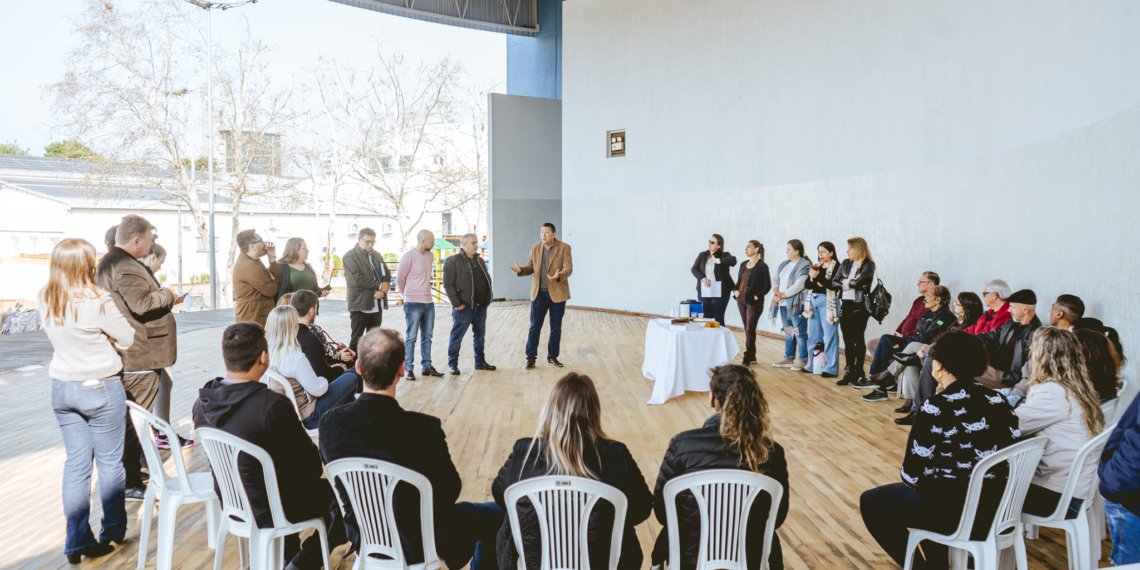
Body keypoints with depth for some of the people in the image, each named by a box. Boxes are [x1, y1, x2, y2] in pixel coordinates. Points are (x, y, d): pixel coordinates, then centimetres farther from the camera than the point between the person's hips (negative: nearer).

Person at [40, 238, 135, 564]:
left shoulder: (45, 301, -2)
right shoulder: (97, 301, -20)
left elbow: (54, 339, 14)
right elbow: (128, 339, -9)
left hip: (62, 388, 6)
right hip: (101, 388, -5)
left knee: (75, 462, 11)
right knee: (109, 462, 9)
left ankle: (77, 542, 15)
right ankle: (113, 531, 22)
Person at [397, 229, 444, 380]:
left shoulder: (430, 256, 7)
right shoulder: (409, 256, -13)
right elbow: (399, 279, -5)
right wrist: (408, 294, 7)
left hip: (429, 302, 7)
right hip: (413, 303, -6)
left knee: (427, 337, 12)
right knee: (411, 337, 0)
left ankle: (426, 366, 21)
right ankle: (408, 369, 7)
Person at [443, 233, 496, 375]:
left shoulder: (480, 261, 13)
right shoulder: (453, 261, -9)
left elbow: (487, 280, 20)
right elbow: (448, 284, -13)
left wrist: (488, 298, 10)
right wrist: (456, 303, -17)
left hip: (481, 306, 7)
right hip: (464, 307, -7)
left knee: (480, 335, 15)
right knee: (457, 337, 2)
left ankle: (480, 362, 26)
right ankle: (453, 364, 12)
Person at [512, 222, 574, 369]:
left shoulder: (564, 247, -7)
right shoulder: (535, 247, 5)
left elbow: (568, 268, -13)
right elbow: (530, 267, 8)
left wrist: (558, 276, -33)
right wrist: (521, 270, -14)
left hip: (557, 293, -2)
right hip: (538, 293, 2)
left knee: (556, 328, 8)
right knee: (535, 326, 5)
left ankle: (552, 356, 22)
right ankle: (531, 357, 13)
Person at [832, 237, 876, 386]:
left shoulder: (869, 265, -6)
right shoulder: (845, 263, 10)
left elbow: (859, 282, -20)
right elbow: (834, 282, 5)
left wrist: (847, 282, -2)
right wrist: (850, 283, -10)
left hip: (860, 306, -5)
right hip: (846, 305, 5)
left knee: (858, 340, 4)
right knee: (848, 340, 7)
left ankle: (858, 372, 14)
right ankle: (848, 372, 13)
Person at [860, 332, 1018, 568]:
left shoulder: (938, 407, -21)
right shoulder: (999, 400, 0)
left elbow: (914, 476, -18)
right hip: (999, 508, 7)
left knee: (871, 502, 12)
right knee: (932, 485, 34)